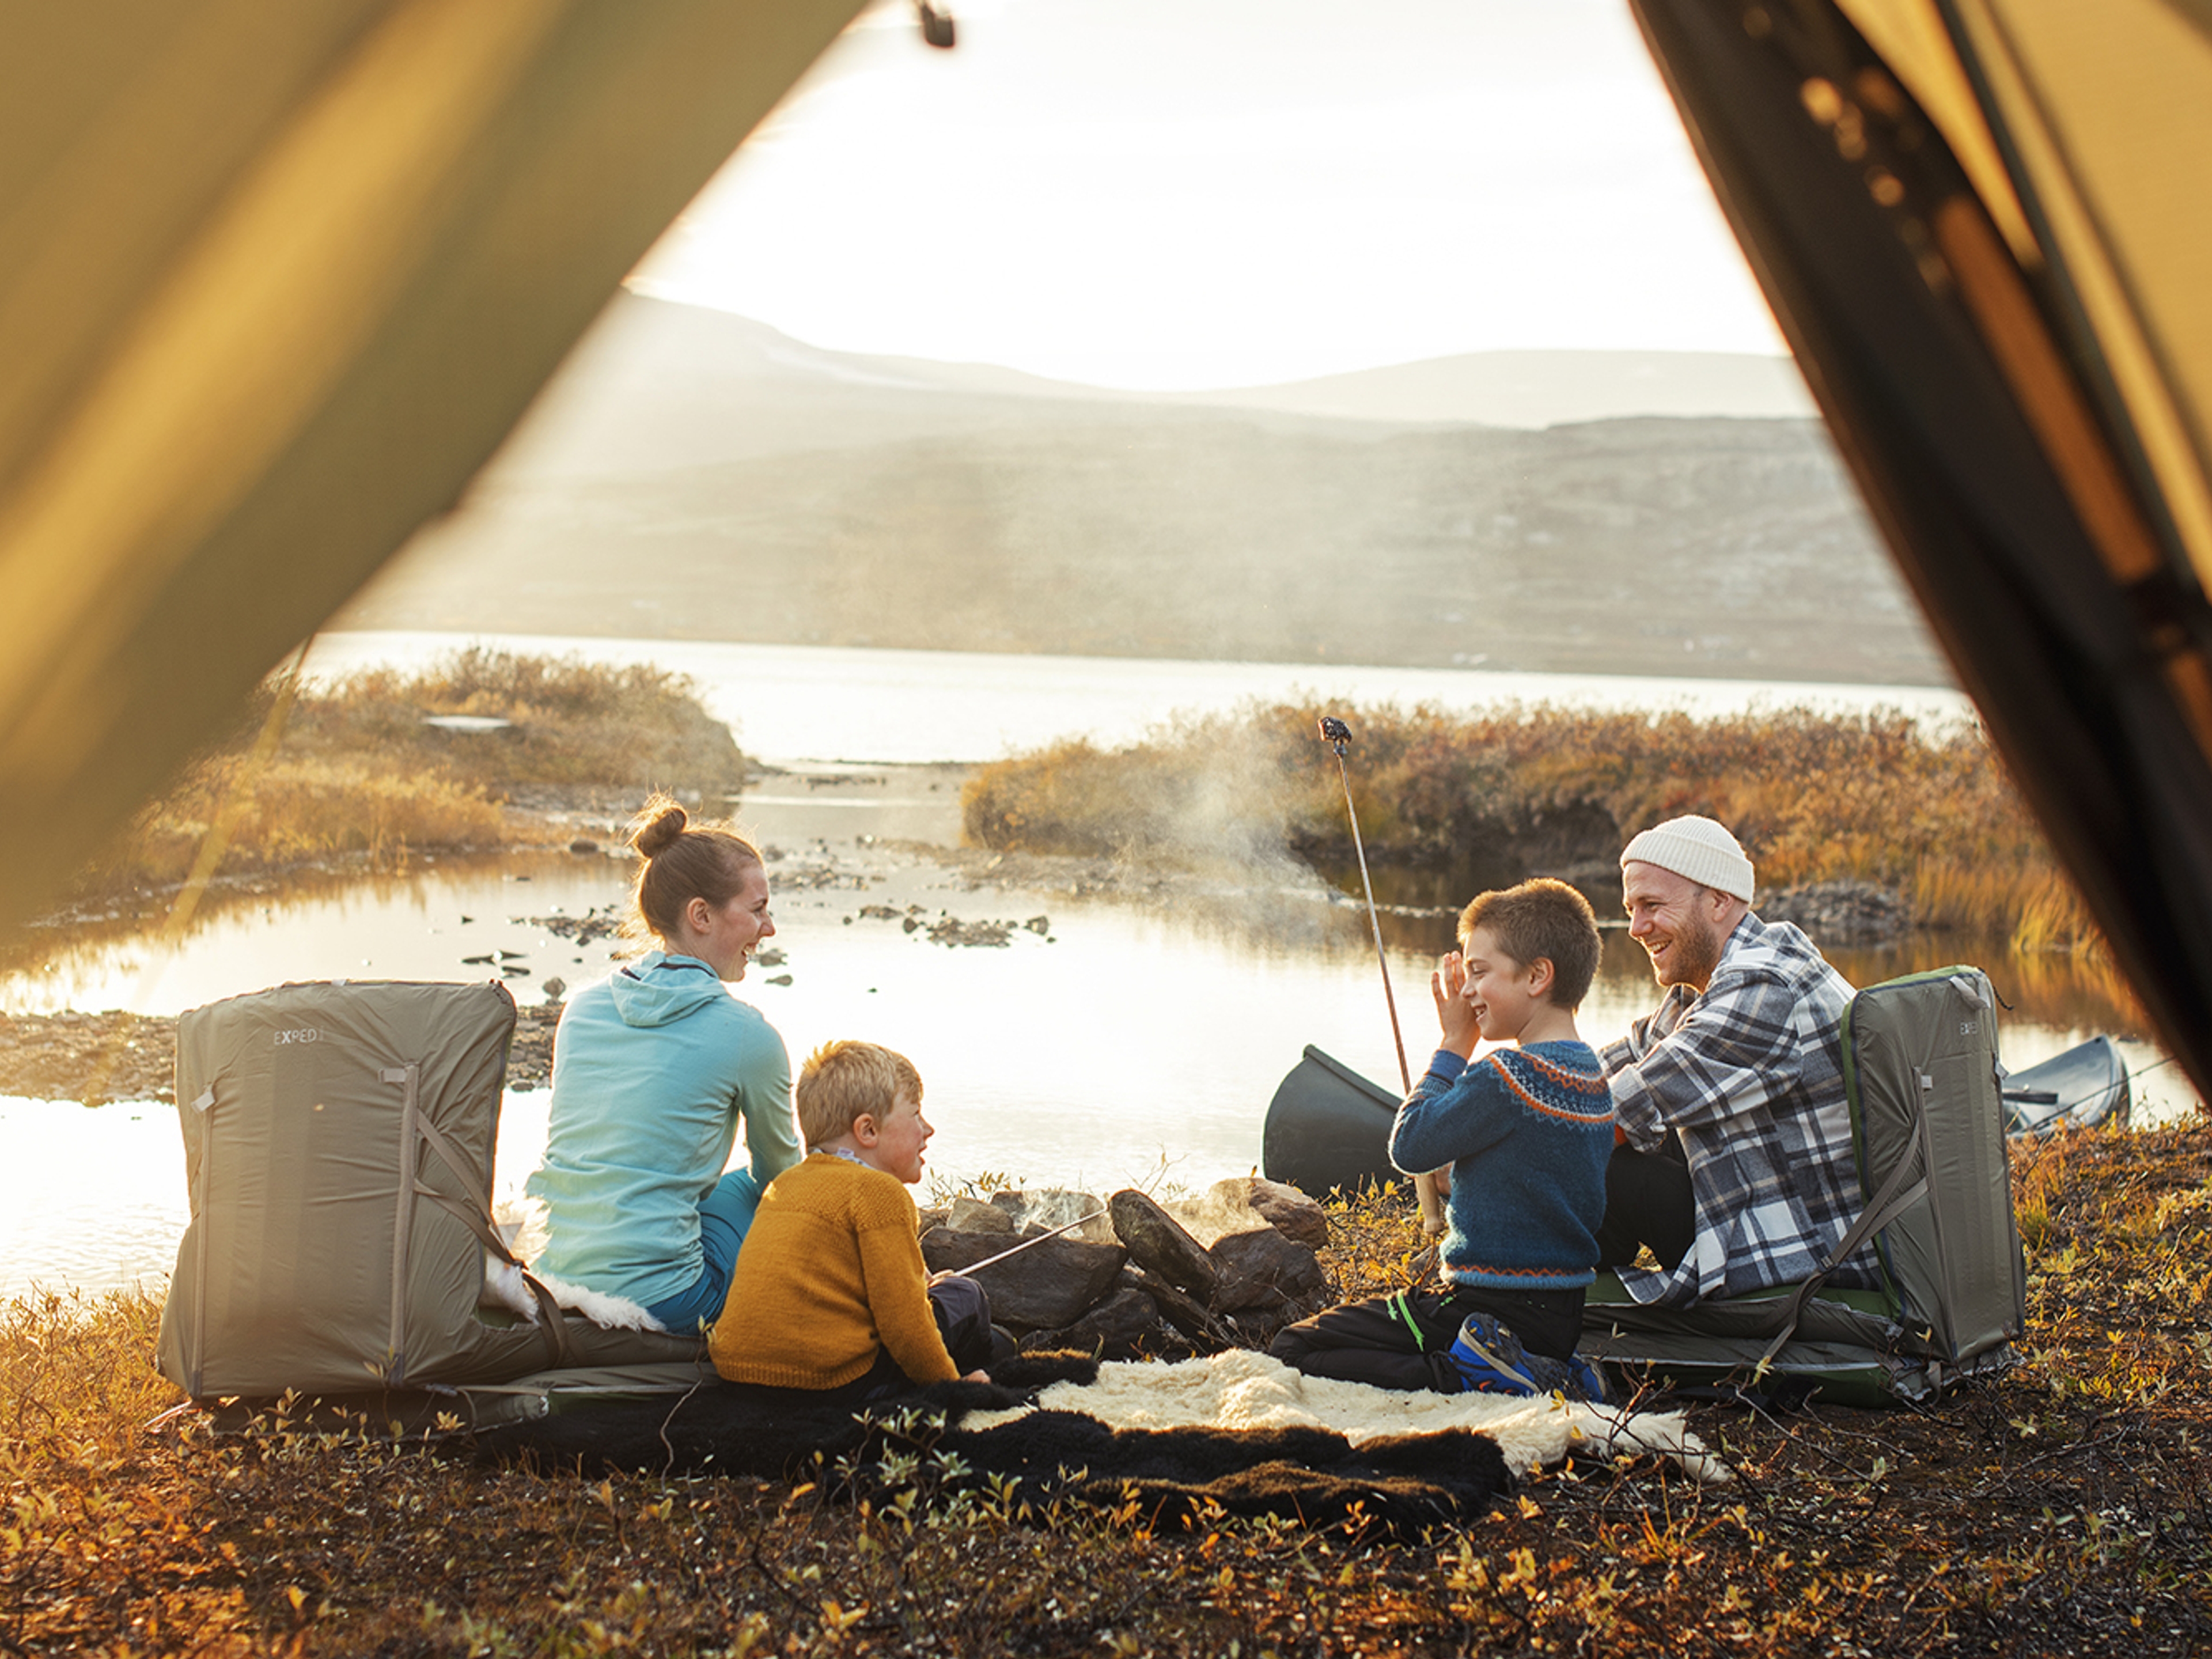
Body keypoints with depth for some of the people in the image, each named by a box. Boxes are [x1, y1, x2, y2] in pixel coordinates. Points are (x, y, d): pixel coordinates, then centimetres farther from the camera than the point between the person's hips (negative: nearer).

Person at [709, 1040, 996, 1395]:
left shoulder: (784, 1184, 18)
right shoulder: (878, 1192, -9)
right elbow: (902, 1321, -11)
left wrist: (917, 1285, 35)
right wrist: (950, 1381, 3)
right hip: (834, 1378, -9)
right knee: (965, 1297, 9)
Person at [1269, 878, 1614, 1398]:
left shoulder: (1507, 1075, -20)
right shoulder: (1594, 1078, 8)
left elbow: (1409, 1146, -10)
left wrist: (1454, 1045, -4)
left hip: (1497, 1307, -9)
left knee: (1292, 1351, -8)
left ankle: (1467, 1377, -18)